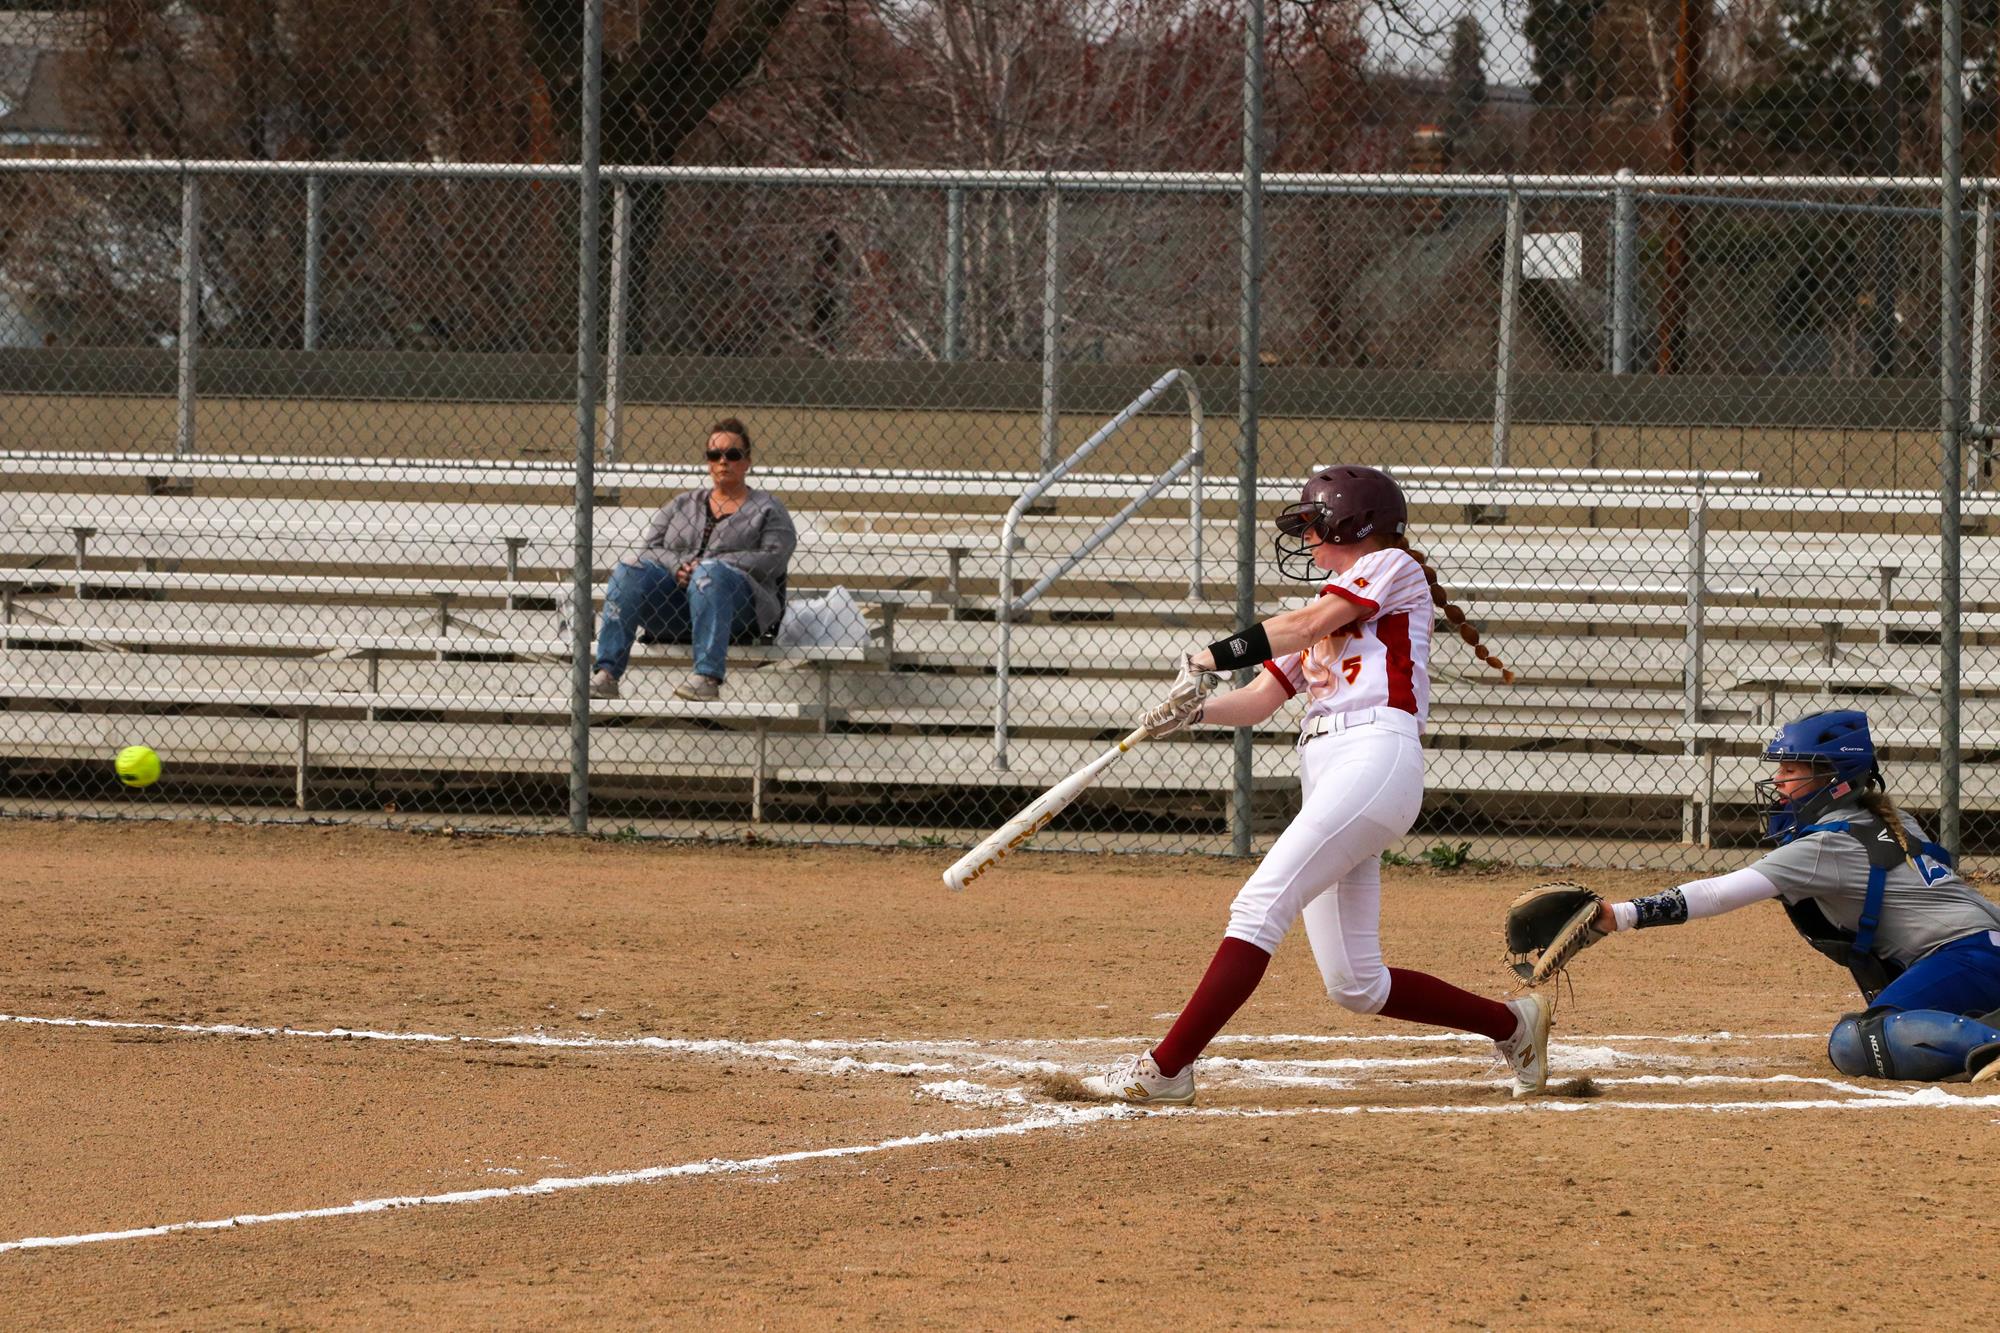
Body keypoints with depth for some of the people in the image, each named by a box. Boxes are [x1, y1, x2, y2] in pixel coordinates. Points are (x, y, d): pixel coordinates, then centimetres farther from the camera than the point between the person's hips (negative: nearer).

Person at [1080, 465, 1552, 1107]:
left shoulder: (1392, 566, 8)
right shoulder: (1328, 608, 30)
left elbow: (1305, 626, -6)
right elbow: (1258, 700, 19)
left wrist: (1209, 657, -7)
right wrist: (1195, 710, -1)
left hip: (1375, 758, -9)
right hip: (1325, 776, 9)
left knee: (1259, 907, -19)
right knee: (1356, 986, 5)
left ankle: (1166, 1067, -24)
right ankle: (1512, 1024, 20)